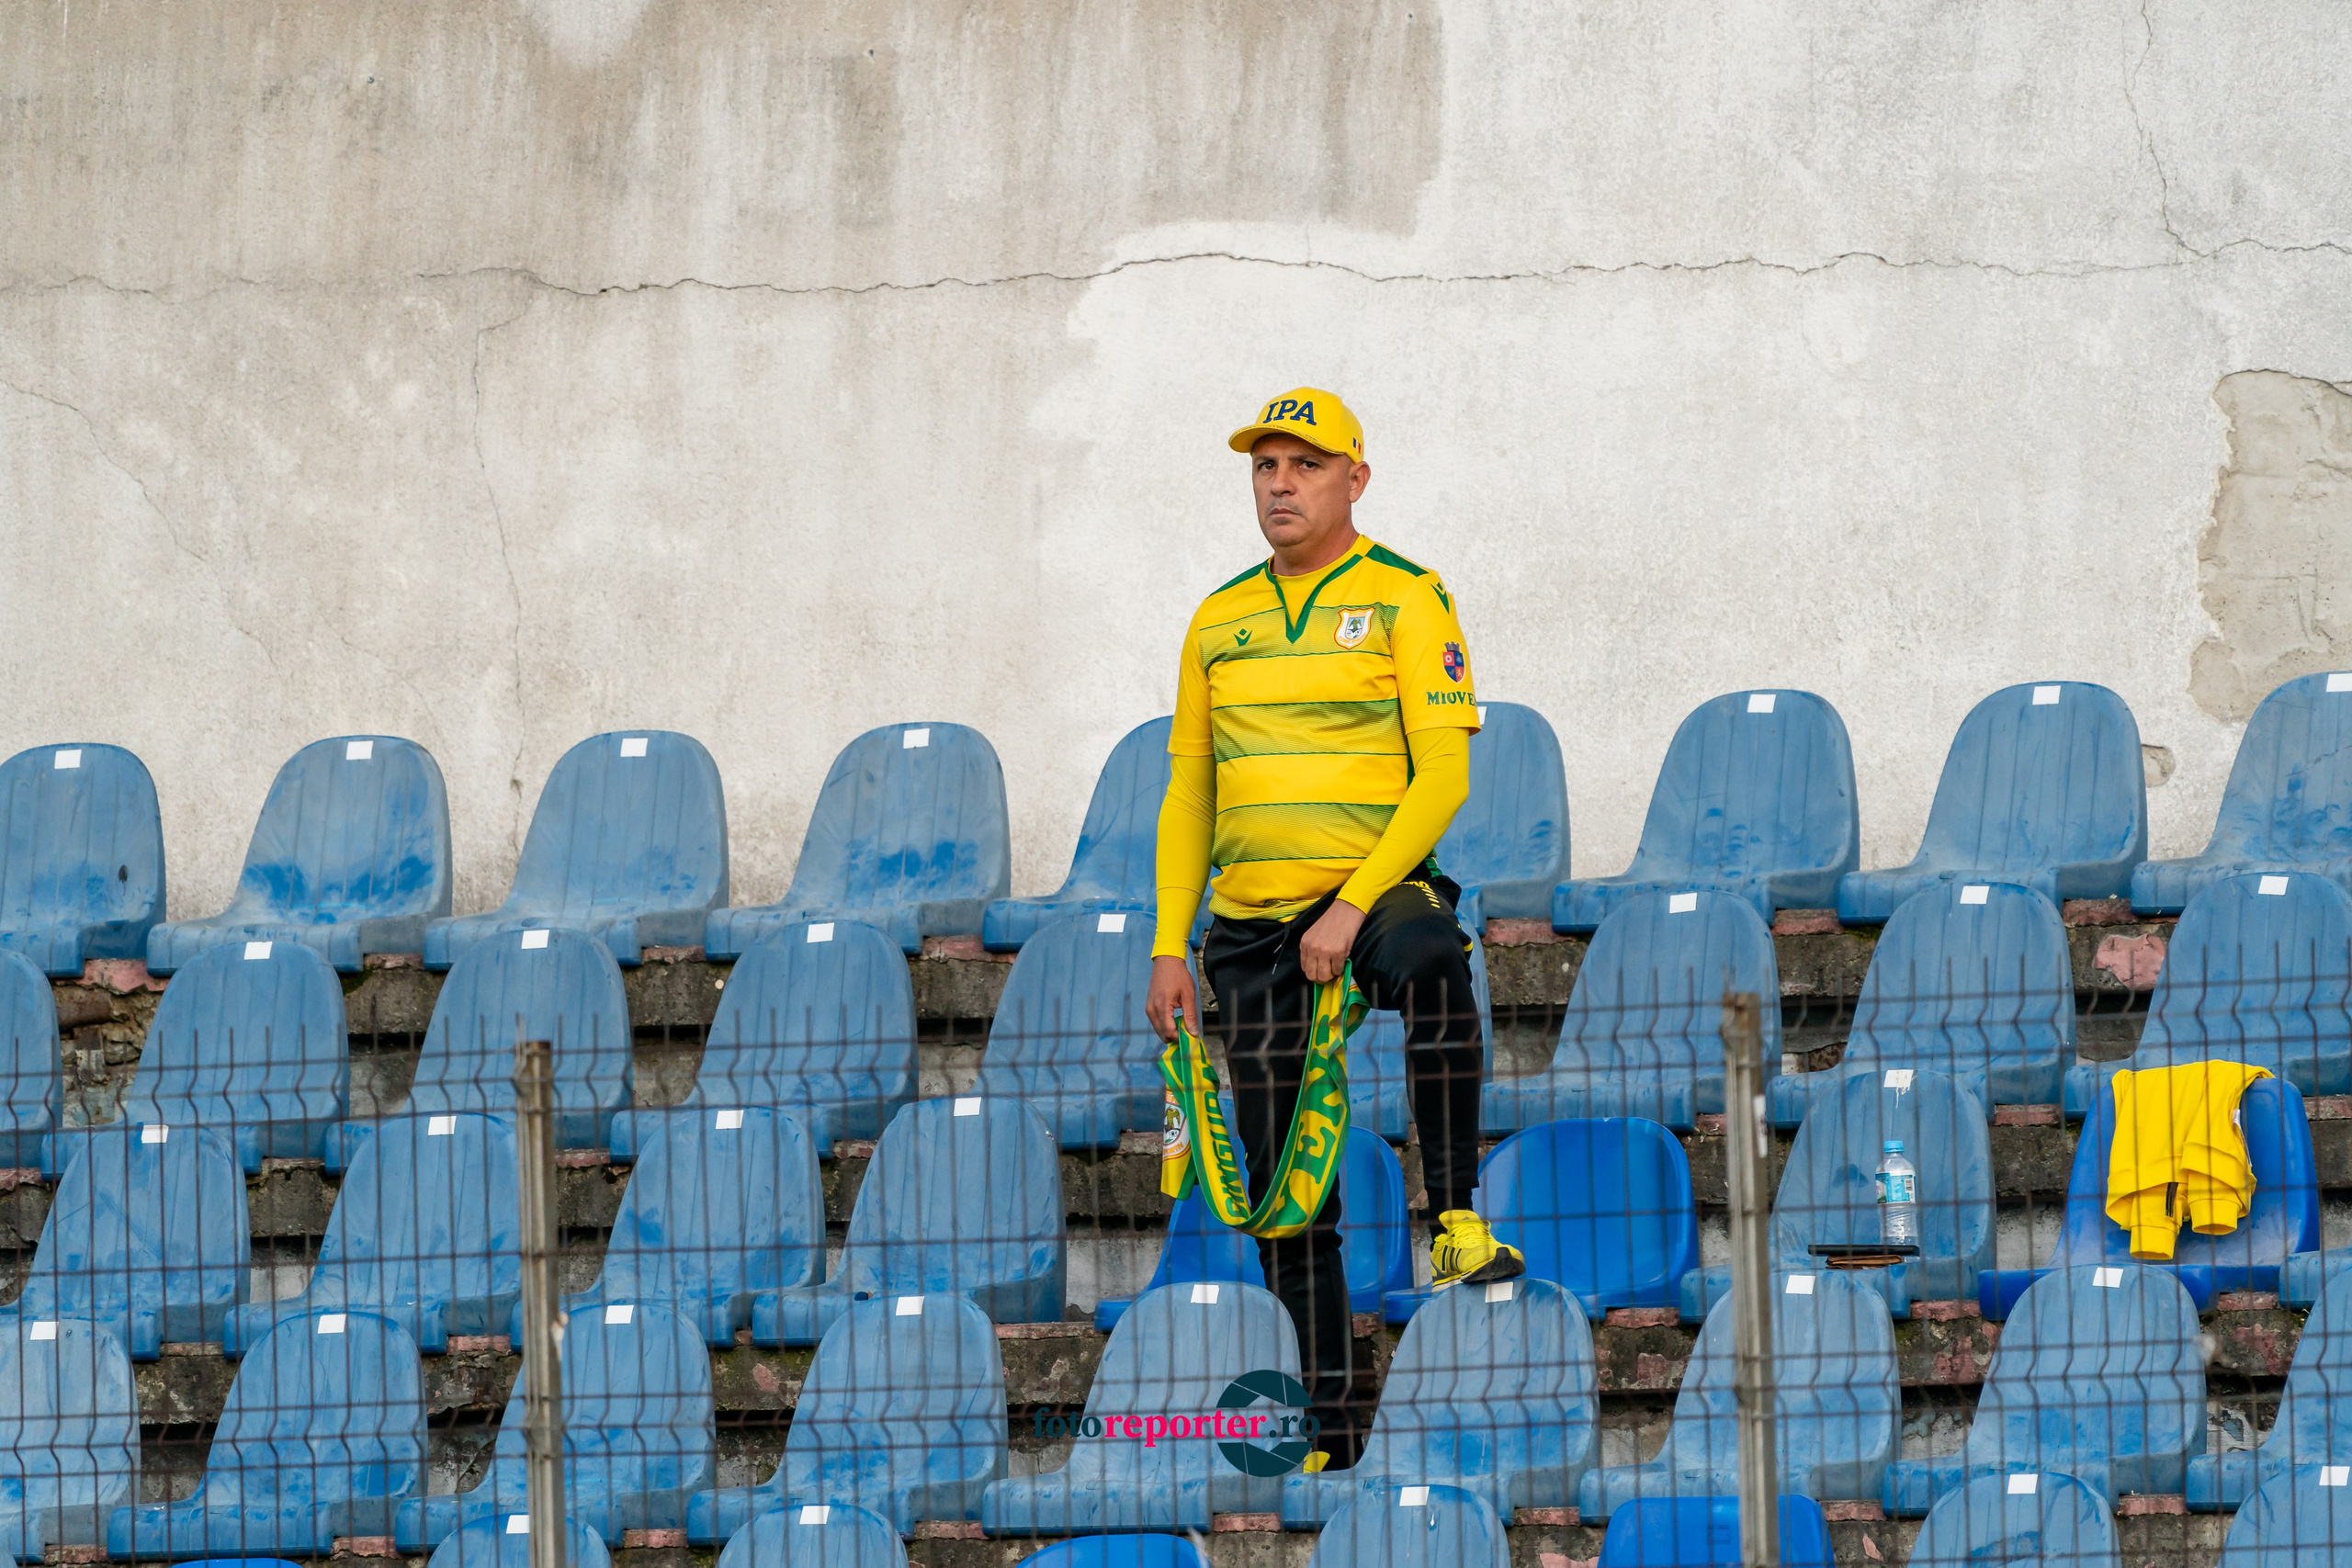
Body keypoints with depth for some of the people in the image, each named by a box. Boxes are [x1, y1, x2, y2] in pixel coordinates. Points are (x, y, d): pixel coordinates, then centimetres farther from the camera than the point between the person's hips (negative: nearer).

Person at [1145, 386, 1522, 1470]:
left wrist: (1351, 909, -20)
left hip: (1378, 891, -5)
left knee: (1431, 964, -41)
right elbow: (1188, 794, 16)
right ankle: (1327, 1422, 9)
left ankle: (1455, 1223, -33)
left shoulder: (1406, 600, -3)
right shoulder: (1218, 624, 12)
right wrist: (1170, 946, 6)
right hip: (1253, 927, 5)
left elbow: (1441, 775, -10)